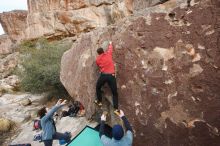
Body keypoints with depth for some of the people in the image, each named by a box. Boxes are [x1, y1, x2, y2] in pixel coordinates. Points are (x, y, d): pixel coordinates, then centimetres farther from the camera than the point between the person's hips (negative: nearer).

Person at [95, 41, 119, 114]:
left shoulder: (97, 59, 7)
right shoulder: (108, 54, 7)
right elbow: (110, 48, 26)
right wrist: (110, 43, 45)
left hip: (103, 75, 0)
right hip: (111, 75, 0)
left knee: (98, 88, 28)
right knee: (114, 92, 7)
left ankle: (99, 101, 36)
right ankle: (116, 108, 7)